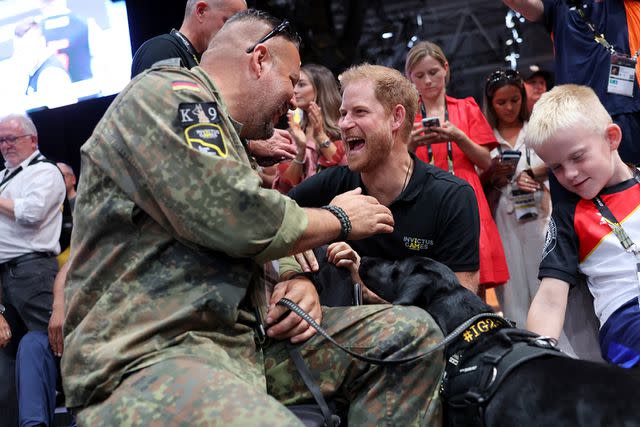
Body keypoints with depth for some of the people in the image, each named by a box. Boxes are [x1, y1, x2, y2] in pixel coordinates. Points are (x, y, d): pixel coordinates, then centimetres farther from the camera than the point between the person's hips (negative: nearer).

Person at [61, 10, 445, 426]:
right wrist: (339, 218, 0)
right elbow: (239, 223, -18)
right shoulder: (164, 93, -5)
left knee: (412, 333, 3)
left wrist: (296, 283, 3)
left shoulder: (221, 132, 25)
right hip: (149, 356, -10)